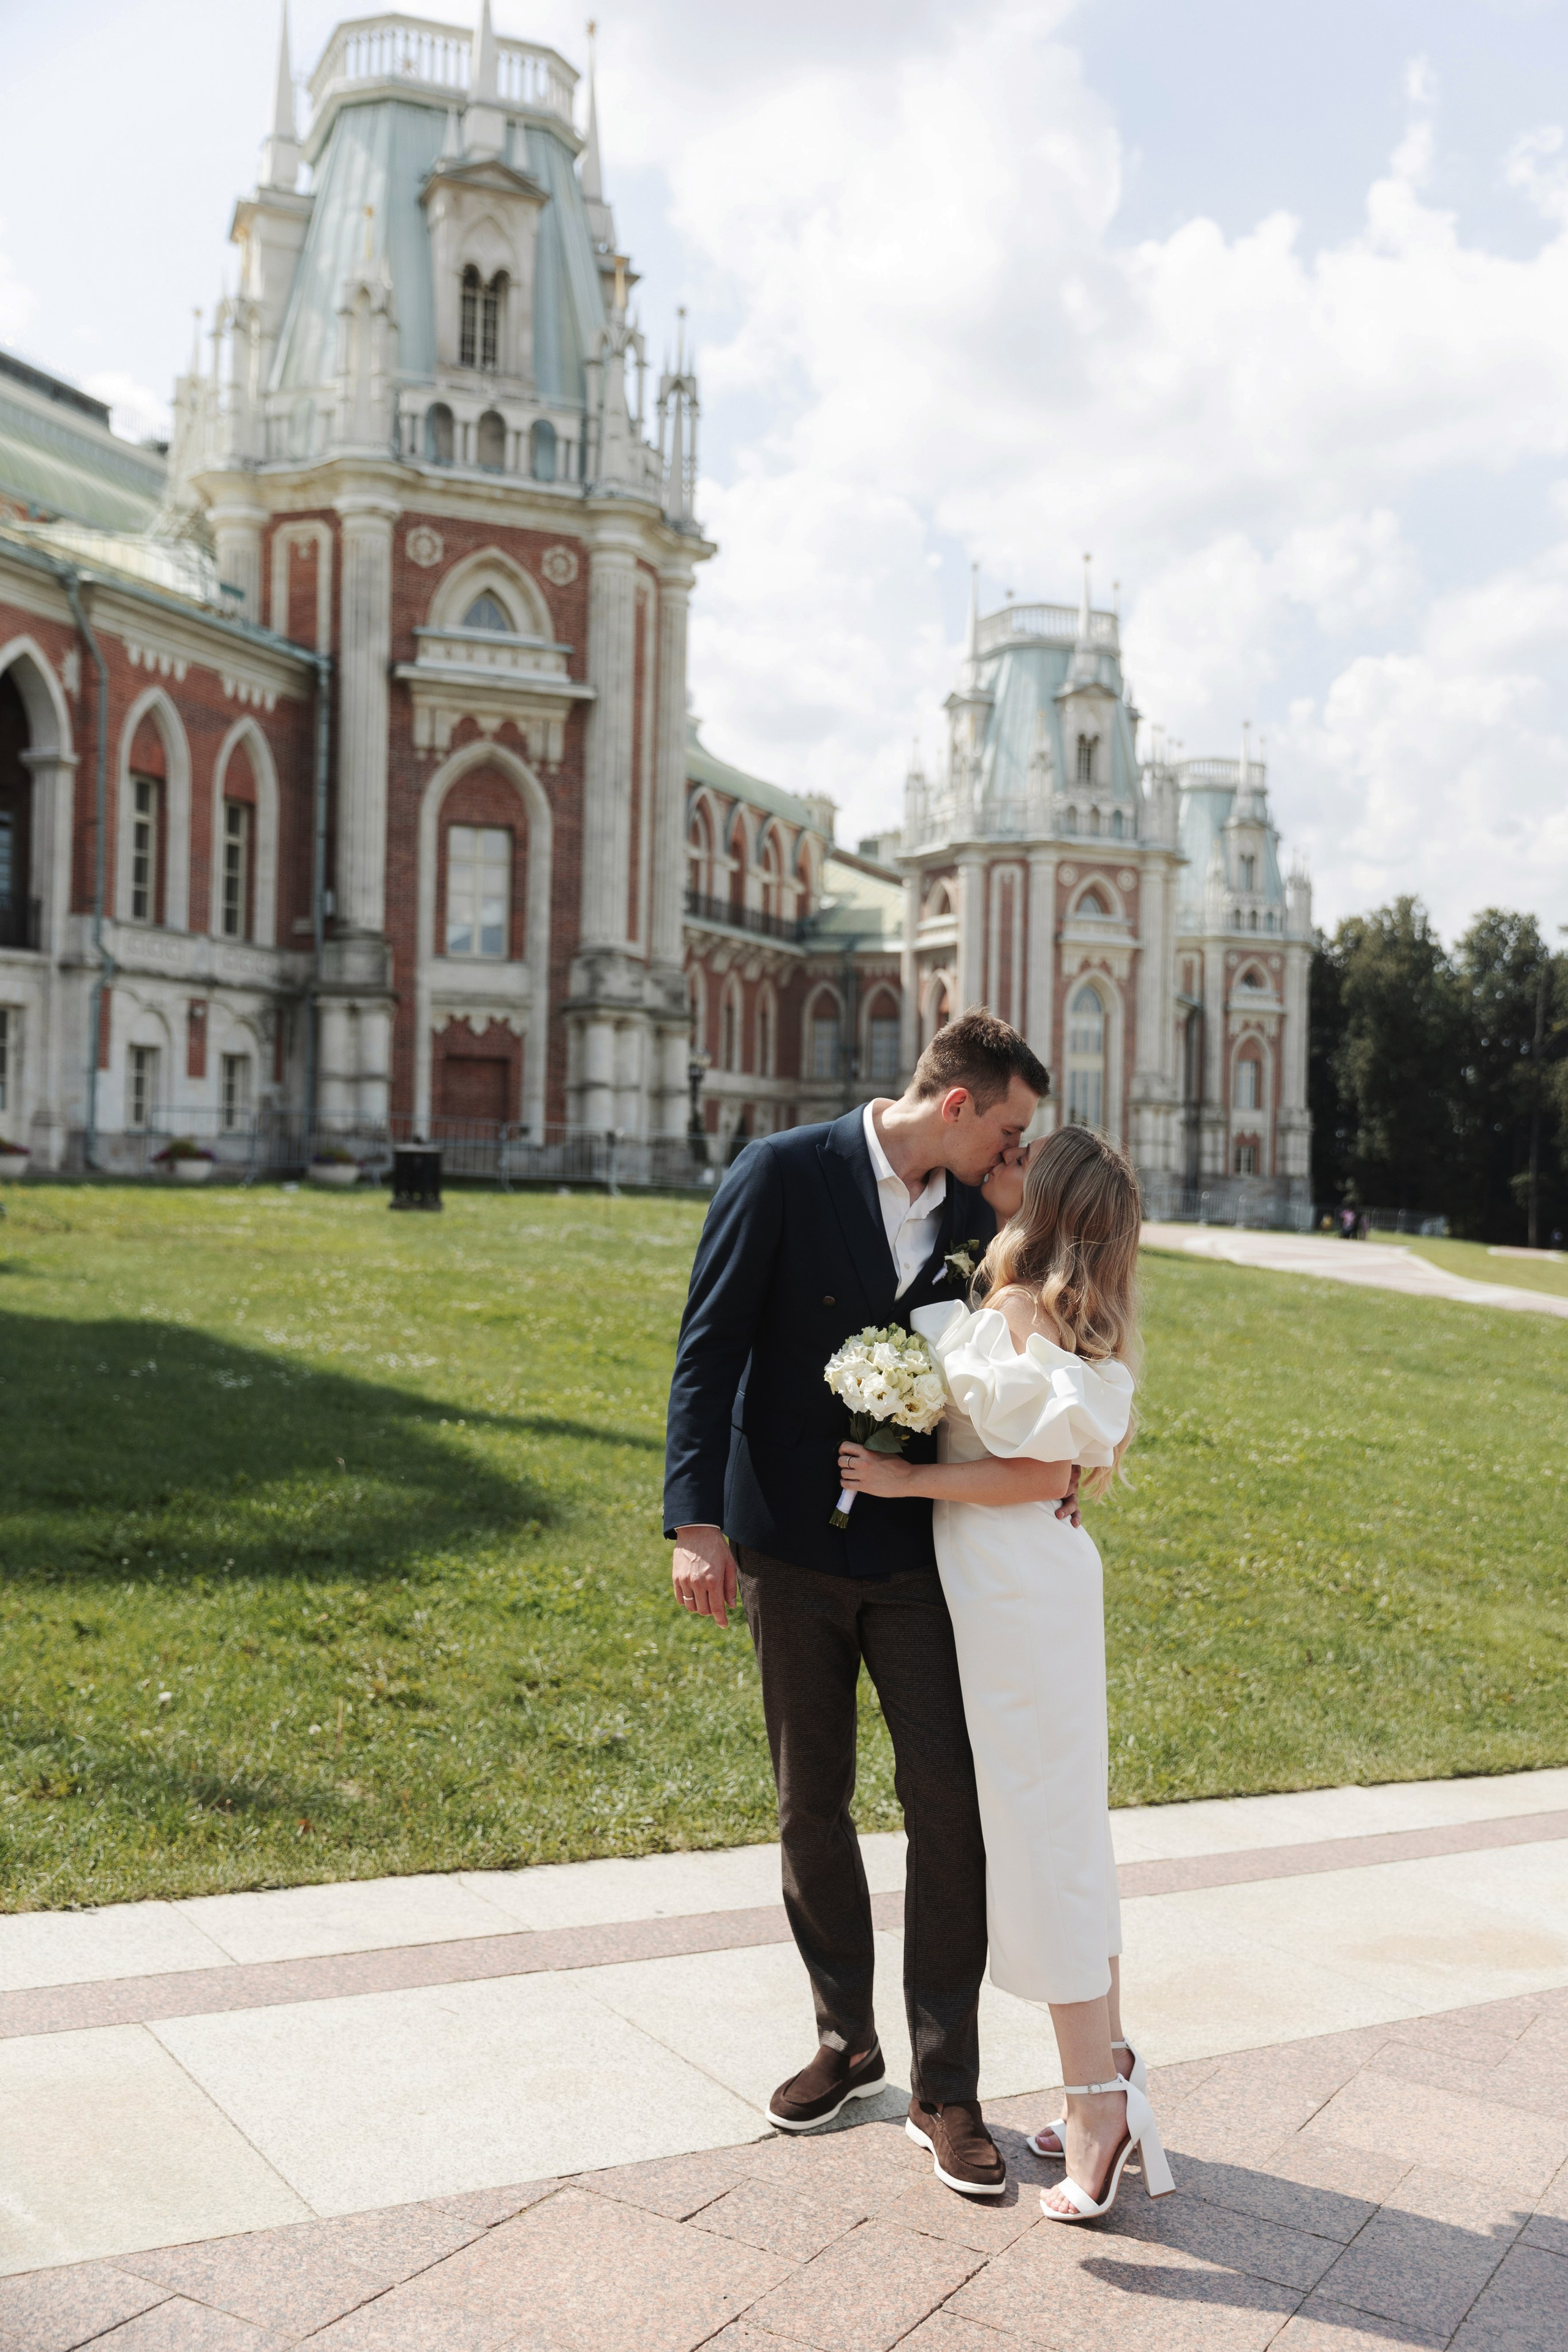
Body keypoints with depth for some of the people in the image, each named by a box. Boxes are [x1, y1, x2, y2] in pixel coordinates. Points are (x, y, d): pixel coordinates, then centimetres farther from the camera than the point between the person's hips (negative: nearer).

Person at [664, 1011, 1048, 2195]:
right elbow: (709, 1351, -11)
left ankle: (946, 2089, 11)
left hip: (918, 1552, 3)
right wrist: (698, 1522, -19)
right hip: (791, 1550, -2)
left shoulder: (973, 1214, 4)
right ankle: (846, 2040, 32)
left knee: (949, 1805, -3)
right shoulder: (783, 1174, -9)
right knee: (812, 1806, 11)